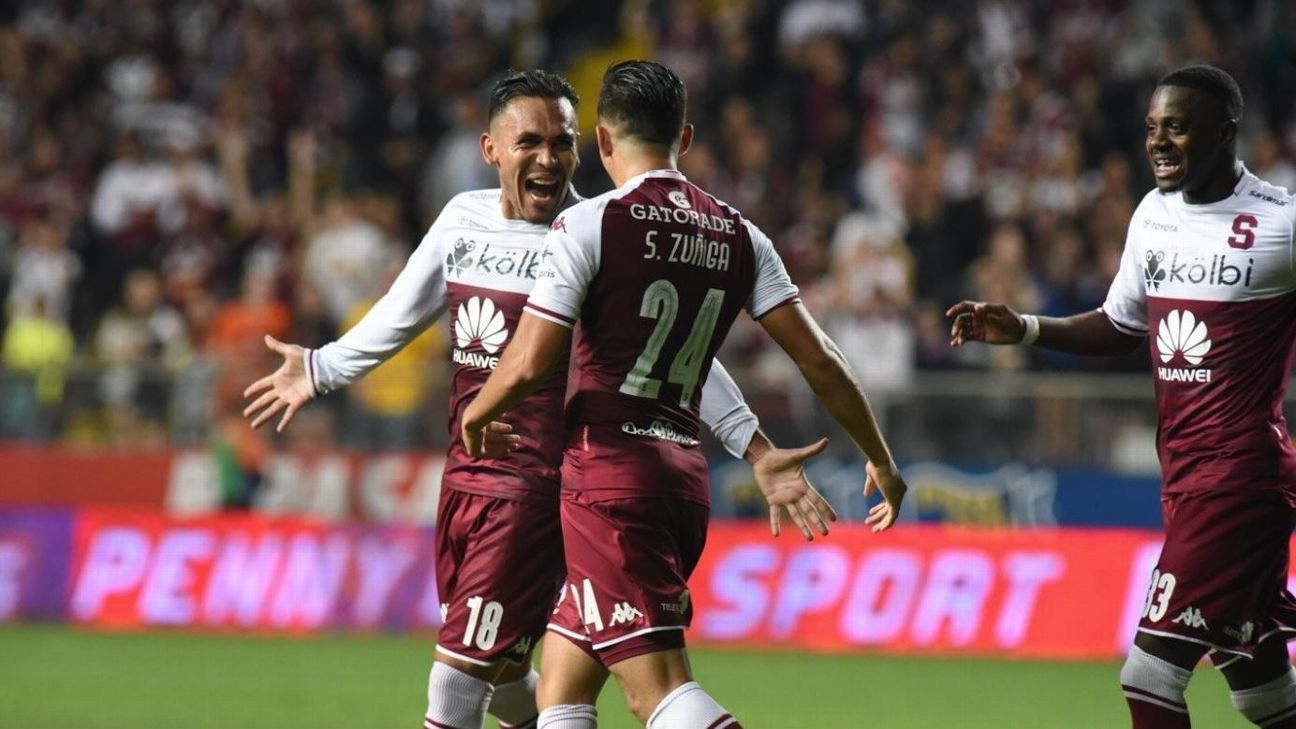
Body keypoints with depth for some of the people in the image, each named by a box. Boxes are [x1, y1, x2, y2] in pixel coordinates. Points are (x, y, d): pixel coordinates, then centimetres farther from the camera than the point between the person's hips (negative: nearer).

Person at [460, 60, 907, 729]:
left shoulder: (590, 224, -7)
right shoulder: (737, 236, 10)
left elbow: (527, 365, -12)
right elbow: (817, 358, 6)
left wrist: (475, 414, 9)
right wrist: (881, 459, 17)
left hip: (609, 473, -7)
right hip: (684, 470, 7)